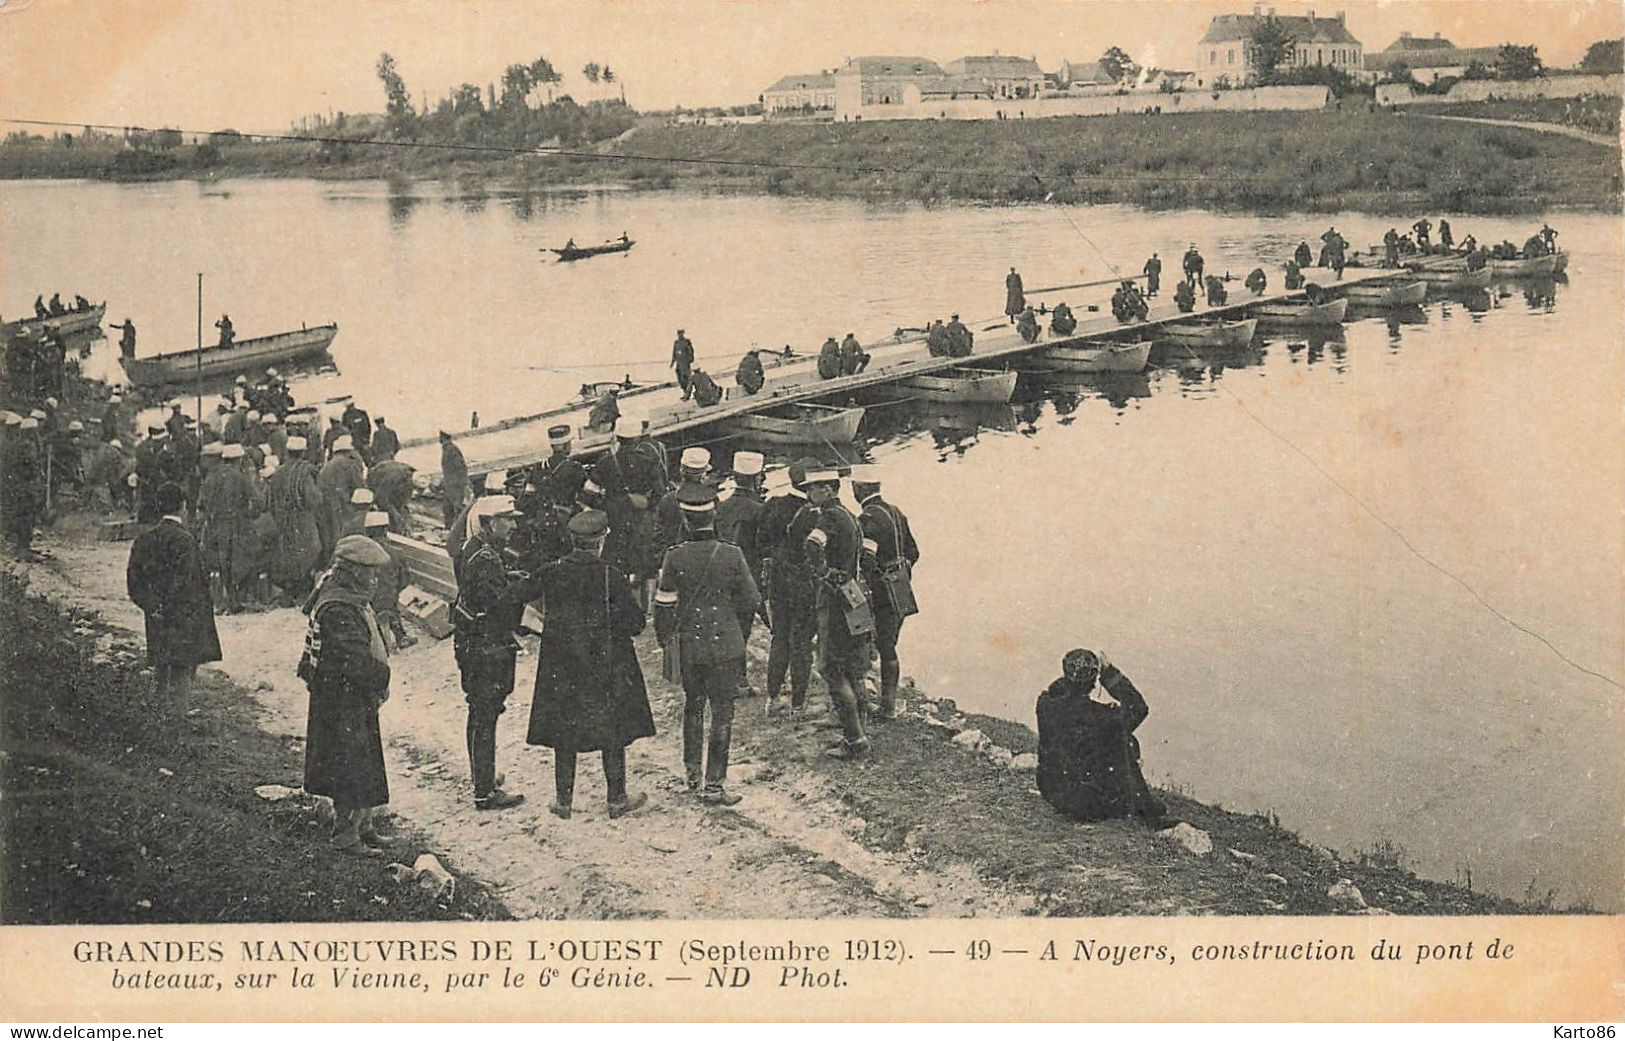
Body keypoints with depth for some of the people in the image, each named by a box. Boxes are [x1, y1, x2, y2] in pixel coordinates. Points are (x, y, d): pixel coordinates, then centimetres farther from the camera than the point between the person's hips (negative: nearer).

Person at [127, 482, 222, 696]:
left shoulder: (144, 539, 5)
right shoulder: (184, 540, -16)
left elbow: (133, 579, 5)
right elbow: (187, 583, -18)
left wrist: (152, 605, 3)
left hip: (157, 619, 6)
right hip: (183, 619, -6)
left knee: (161, 668, 14)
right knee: (182, 670, -2)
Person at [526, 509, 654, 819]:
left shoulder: (550, 574, -6)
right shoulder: (611, 577, -15)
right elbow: (635, 624, -12)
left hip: (561, 666, 2)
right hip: (606, 665, -2)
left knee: (563, 729, 12)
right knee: (612, 730, 10)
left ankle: (564, 800, 17)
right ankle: (617, 798, 17)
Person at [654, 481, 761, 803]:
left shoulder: (675, 557, -10)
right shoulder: (732, 555, -11)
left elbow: (664, 606, -3)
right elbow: (751, 602, -1)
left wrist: (665, 641, 12)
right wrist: (741, 636, 16)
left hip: (688, 647, 1)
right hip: (725, 647, -1)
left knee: (693, 706, 20)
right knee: (722, 712, 7)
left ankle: (693, 773, 28)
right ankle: (714, 783, 7)